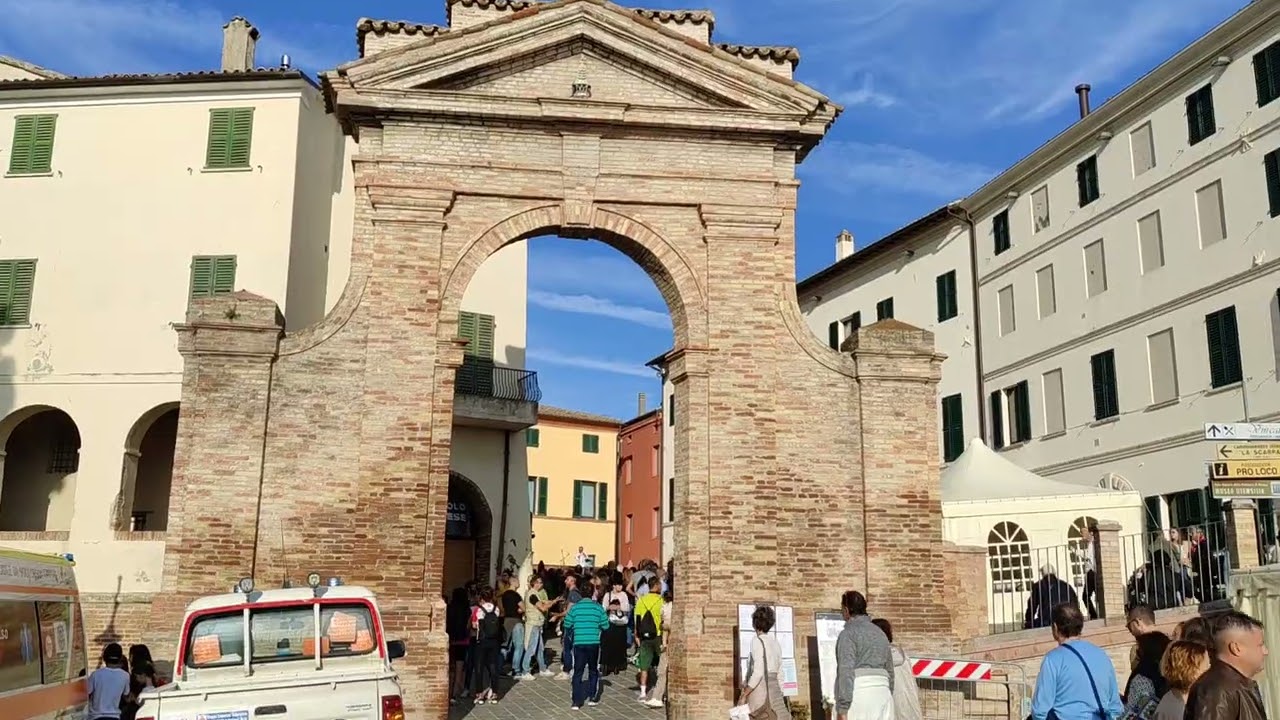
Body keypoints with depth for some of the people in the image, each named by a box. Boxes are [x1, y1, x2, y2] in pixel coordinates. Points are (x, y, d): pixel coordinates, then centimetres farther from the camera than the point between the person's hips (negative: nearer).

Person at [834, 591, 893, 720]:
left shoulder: (848, 633, -5)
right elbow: (889, 671, 21)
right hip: (882, 695, 7)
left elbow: (846, 672, -15)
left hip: (858, 696, -7)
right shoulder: (880, 633, 18)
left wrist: (842, 709, -17)